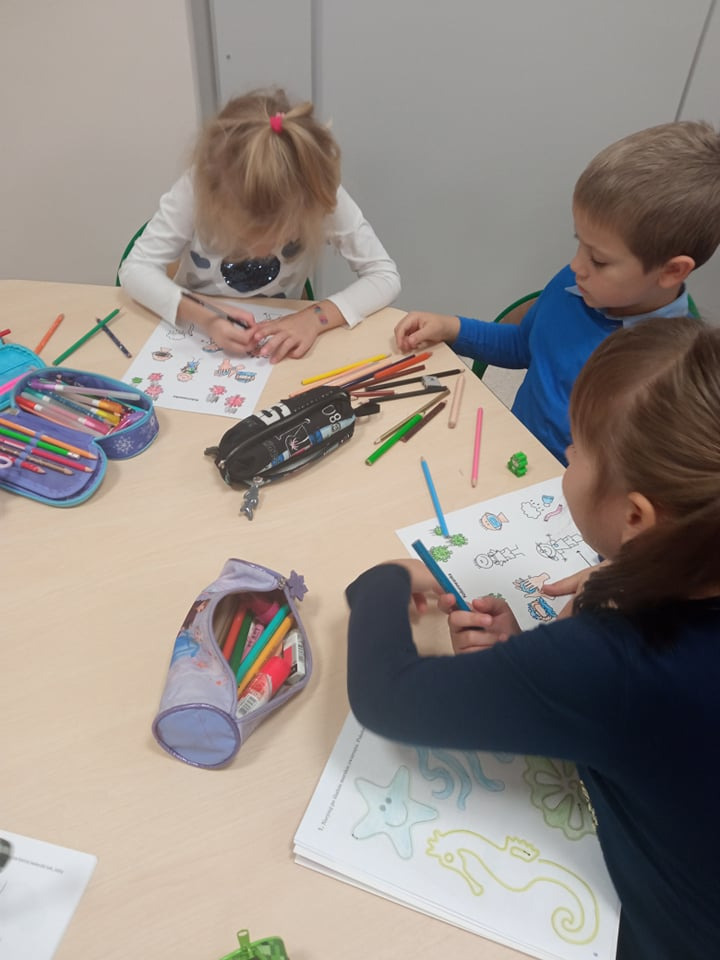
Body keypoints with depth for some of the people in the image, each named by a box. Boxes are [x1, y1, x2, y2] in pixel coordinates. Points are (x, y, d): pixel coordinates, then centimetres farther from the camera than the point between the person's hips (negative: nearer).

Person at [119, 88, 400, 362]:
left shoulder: (322, 196, -22)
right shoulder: (198, 186, -22)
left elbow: (386, 276, -18)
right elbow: (135, 268, -18)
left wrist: (316, 316, -32)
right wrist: (202, 315, -35)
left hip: (274, 353, 0)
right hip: (193, 337, 0)